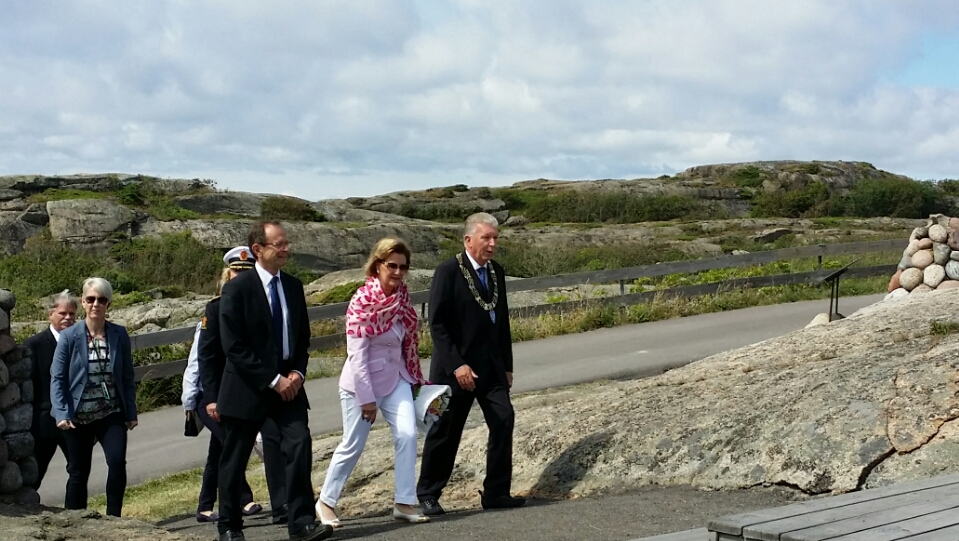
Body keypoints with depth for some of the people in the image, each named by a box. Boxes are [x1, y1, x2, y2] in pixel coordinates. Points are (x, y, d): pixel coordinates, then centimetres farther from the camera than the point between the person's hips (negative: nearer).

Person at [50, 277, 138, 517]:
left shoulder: (119, 335, 1)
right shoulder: (69, 337, -5)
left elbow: (127, 376, 4)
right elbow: (57, 378, -4)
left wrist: (131, 413, 2)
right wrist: (62, 414, -13)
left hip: (111, 414, 1)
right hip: (78, 416, -1)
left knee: (117, 461, -18)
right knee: (78, 472, 7)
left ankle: (113, 517, -6)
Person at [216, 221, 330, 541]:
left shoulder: (293, 286, 7)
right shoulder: (237, 288, -10)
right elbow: (233, 346, -15)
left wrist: (297, 372, -4)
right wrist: (272, 380, -17)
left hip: (287, 383, 4)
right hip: (247, 387, -4)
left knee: (300, 445, -12)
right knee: (235, 460, 7)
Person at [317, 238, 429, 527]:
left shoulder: (403, 298, 1)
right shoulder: (363, 301, -18)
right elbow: (356, 354, -19)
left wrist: (415, 380, 14)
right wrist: (367, 397, -19)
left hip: (395, 378, 5)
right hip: (362, 381, -5)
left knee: (407, 434, -10)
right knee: (352, 445, 4)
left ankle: (404, 502, -2)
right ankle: (326, 502, 23)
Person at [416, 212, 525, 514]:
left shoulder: (496, 272, 9)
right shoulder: (449, 271, -11)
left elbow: (502, 320, 14)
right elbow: (437, 323, -15)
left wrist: (507, 365, 11)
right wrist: (456, 365, -20)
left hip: (492, 365, 6)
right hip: (457, 366, -6)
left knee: (503, 421, -8)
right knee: (445, 432, 3)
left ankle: (496, 493, 1)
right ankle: (427, 494, 19)